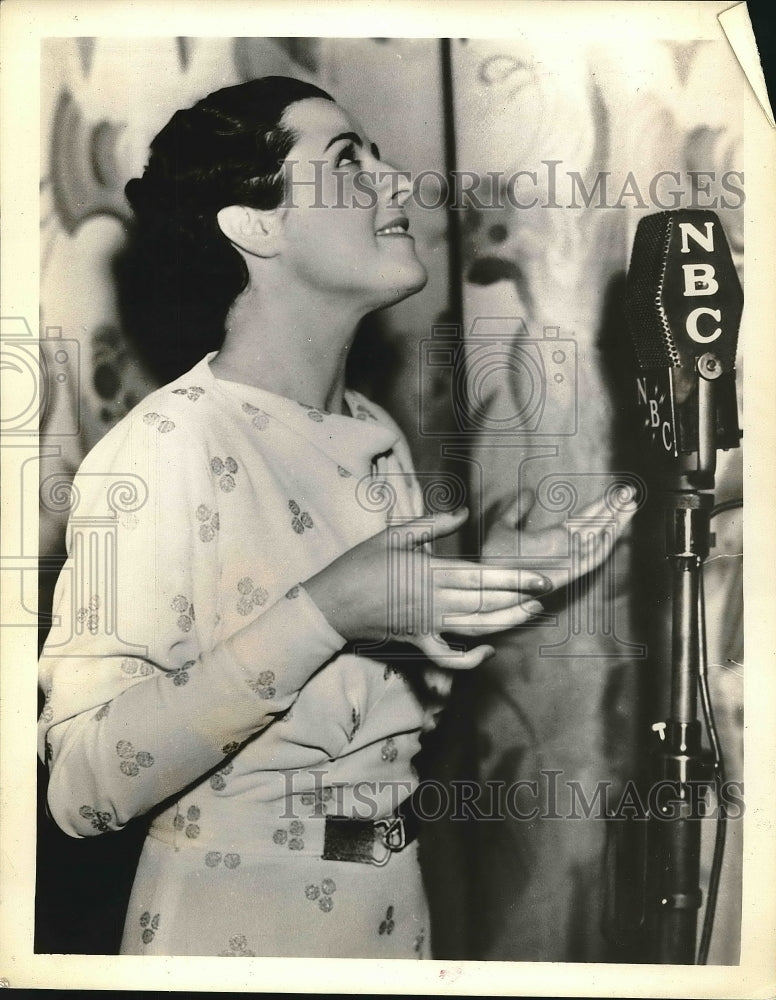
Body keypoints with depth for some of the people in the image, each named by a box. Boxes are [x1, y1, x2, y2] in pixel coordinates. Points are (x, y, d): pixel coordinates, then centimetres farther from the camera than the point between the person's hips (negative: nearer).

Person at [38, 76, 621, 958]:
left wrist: (504, 575, -4)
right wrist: (325, 611, -30)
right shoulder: (159, 448, -19)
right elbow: (84, 786, -25)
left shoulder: (380, 437, 3)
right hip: (234, 924, -6)